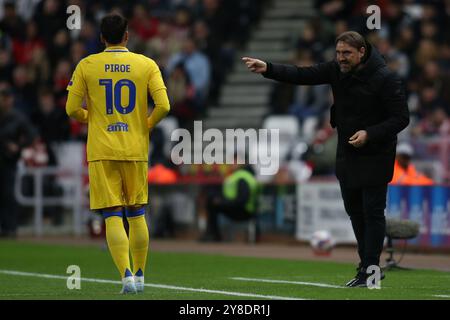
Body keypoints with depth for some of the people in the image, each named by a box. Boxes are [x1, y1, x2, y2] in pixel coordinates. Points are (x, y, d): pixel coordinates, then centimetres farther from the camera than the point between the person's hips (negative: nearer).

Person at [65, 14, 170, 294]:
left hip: (101, 151, -1)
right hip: (136, 150, 1)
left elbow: (72, 108, -2)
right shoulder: (147, 65, 1)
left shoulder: (86, 66, 0)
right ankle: (139, 275, 21)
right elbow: (163, 105, -9)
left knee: (113, 216, -2)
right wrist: (148, 125, 10)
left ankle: (127, 274, -16)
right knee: (137, 215, 15)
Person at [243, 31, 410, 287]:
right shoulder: (336, 70, 0)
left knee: (373, 212, -6)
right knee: (354, 211, 13)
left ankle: (370, 270, -2)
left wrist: (369, 134, -27)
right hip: (347, 154, 7)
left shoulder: (385, 78, -18)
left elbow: (401, 118, -16)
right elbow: (302, 75, -5)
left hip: (375, 156, -7)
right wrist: (268, 69, -19)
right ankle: (369, 266, 24)